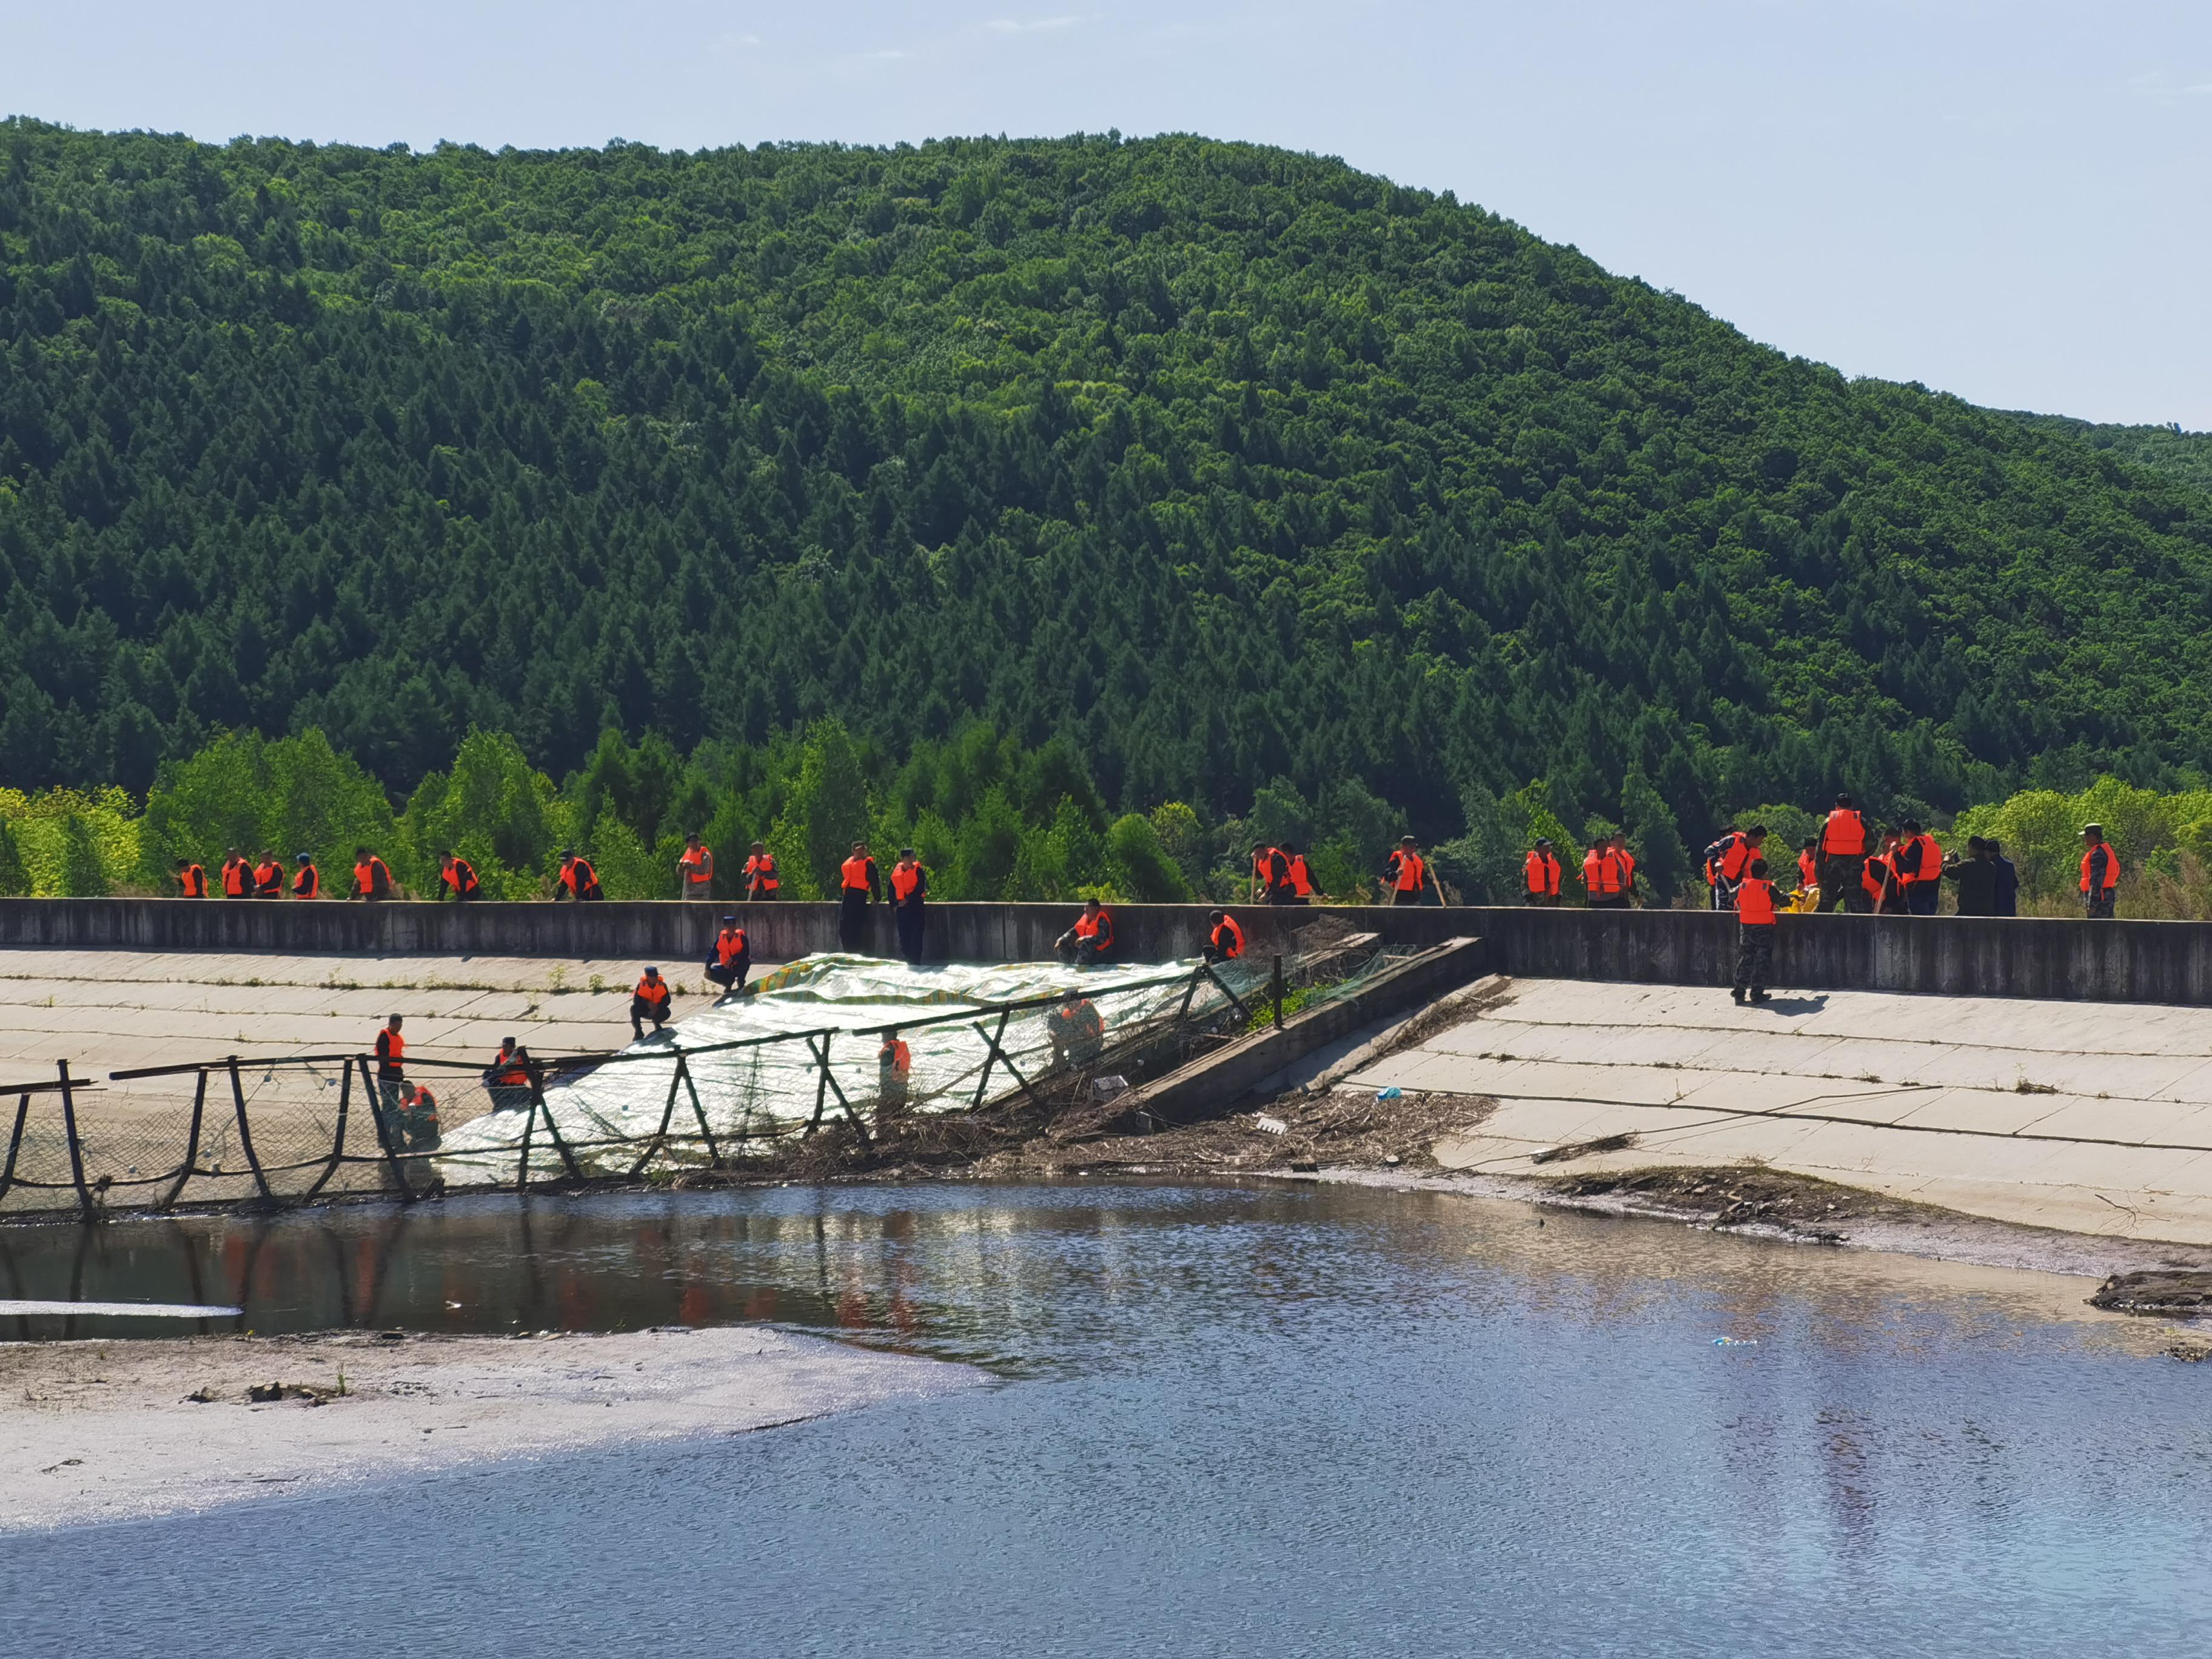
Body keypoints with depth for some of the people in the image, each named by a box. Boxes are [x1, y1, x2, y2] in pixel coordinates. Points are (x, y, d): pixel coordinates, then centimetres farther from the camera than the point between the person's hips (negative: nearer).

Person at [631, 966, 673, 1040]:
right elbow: (636, 1000, -20)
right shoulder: (642, 985, -19)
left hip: (657, 1011, 1)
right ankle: (638, 1032, -8)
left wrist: (657, 1008, -30)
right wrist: (647, 1003, -36)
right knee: (634, 1008, -30)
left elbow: (667, 1000, -15)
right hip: (644, 1010, -1)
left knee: (666, 1013, -28)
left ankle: (657, 1025, 10)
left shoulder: (662, 985, -17)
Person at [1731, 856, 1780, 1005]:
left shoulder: (1742, 887, -2)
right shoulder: (1768, 888, -12)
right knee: (1761, 960, 3)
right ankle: (1757, 993, 1)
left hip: (1746, 926, 3)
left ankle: (1740, 991, 7)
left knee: (1744, 958, 11)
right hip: (1764, 927, -3)